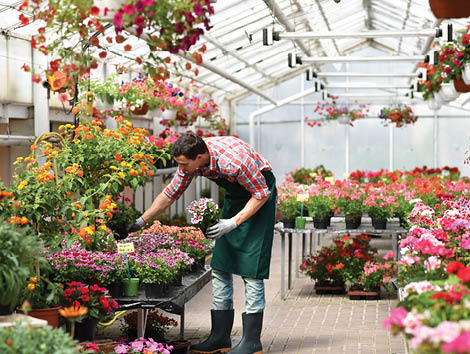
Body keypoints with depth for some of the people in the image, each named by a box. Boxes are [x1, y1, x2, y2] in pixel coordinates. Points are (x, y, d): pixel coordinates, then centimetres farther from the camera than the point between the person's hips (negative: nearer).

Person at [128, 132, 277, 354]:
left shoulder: (234, 161, -36)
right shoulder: (190, 161, -14)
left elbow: (261, 194, -23)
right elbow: (170, 194, 0)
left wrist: (234, 222, -29)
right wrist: (140, 222, 2)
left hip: (259, 195, -7)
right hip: (234, 196, 7)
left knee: (250, 268, -12)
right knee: (220, 265, 2)